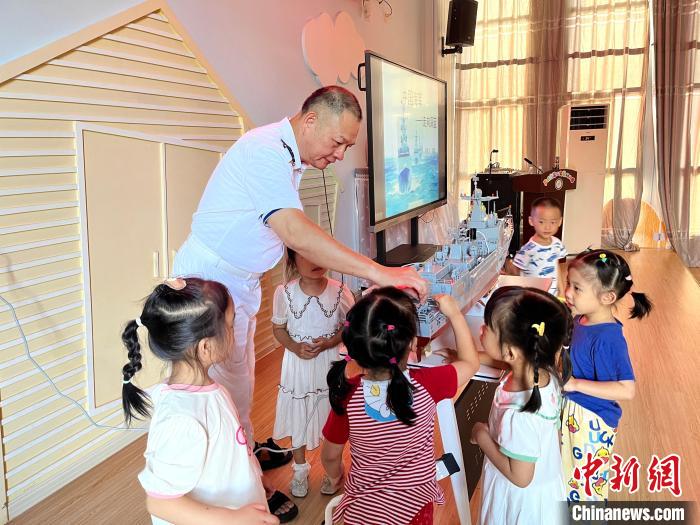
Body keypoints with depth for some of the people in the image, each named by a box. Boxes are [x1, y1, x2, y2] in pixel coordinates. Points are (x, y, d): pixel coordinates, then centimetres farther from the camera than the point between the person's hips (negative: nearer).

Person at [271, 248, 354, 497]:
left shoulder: (339, 291, -14)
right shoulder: (284, 292, -14)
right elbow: (278, 328, -1)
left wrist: (329, 343, -18)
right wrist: (295, 347, -18)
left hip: (329, 364, 0)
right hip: (297, 365, 0)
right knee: (298, 417, 16)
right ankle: (300, 469, 40)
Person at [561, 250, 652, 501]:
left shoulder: (608, 338, -29)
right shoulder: (581, 320, -4)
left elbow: (626, 390, -30)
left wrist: (574, 383, -31)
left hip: (592, 423, -8)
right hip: (572, 411, 8)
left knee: (588, 484, 14)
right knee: (571, 474, 29)